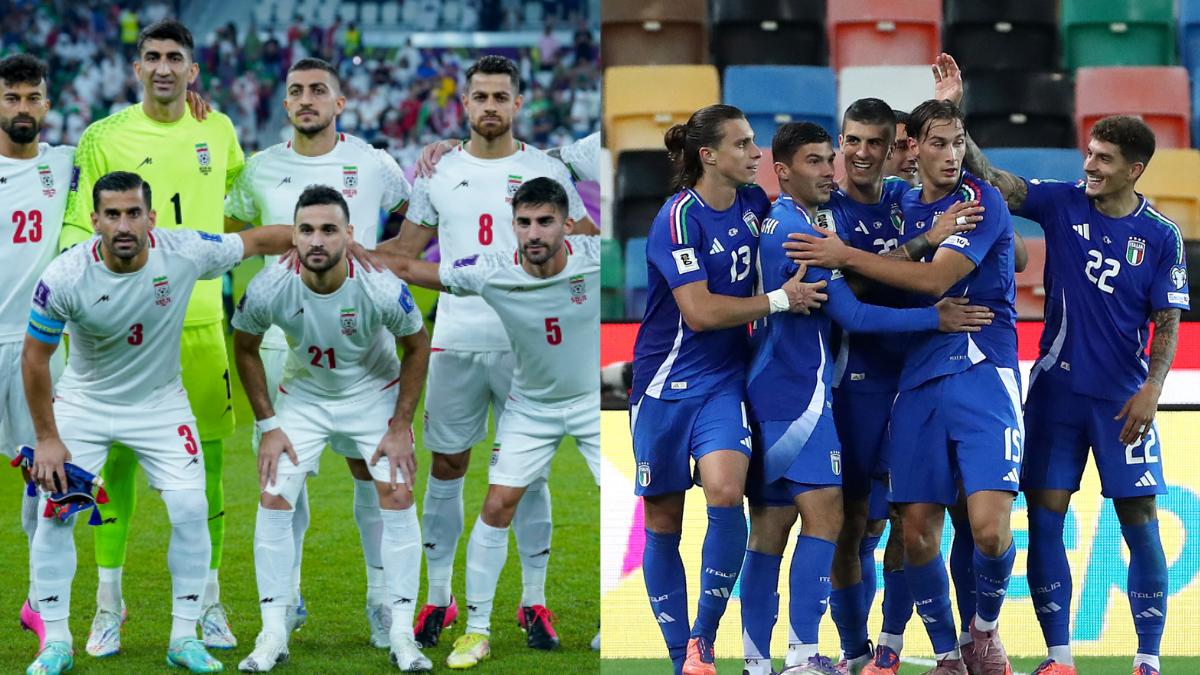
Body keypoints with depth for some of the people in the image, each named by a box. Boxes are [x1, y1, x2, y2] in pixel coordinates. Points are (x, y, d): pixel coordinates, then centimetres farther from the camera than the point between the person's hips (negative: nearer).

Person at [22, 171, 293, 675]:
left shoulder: (184, 253, -23)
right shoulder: (65, 278, -26)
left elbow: (258, 241, -6)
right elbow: (35, 356, -13)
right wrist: (47, 438, -10)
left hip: (160, 402, 1)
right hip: (84, 401, -1)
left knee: (190, 510, -9)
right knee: (56, 511, -11)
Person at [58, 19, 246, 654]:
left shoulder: (217, 131, 9)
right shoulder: (103, 138, -1)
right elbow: (77, 227, 0)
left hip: (202, 320, 3)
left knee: (206, 459, 5)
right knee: (117, 457, -3)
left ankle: (209, 603, 15)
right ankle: (108, 606, 5)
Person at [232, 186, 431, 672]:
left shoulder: (381, 289, -30)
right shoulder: (268, 290, -26)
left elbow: (417, 347, -10)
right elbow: (245, 349, -5)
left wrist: (401, 427, -10)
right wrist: (268, 426, -6)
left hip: (375, 393, -1)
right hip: (303, 397, 1)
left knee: (397, 497, -11)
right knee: (274, 501, -9)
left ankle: (402, 634, -1)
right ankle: (273, 634, 1)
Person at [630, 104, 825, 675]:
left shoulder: (753, 202, 3)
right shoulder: (679, 218, -15)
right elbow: (700, 311, -20)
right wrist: (780, 299, -13)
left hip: (724, 381, 3)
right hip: (667, 385, -3)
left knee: (725, 490, -22)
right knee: (663, 521, 3)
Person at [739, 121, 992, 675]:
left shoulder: (772, 225, 16)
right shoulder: (799, 229, -13)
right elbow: (853, 315, -13)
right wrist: (935, 319, -7)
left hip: (770, 392, 10)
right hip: (799, 394, -10)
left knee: (771, 528, 7)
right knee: (824, 514, -13)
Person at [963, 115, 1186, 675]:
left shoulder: (1161, 236, -2)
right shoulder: (1062, 204, 0)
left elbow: (1168, 322, -2)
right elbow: (990, 179, -8)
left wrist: (1151, 388, -15)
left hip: (1124, 398, -2)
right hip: (1056, 390, 2)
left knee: (1140, 524, -3)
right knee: (1043, 518, -1)